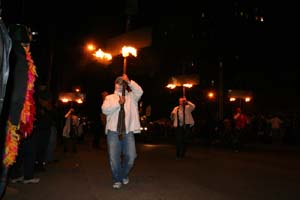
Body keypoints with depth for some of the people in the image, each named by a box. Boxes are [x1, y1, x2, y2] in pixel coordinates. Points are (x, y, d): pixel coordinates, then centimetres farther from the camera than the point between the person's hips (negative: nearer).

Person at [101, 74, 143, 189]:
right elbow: (104, 110, -3)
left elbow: (140, 91, -6)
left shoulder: (131, 96, 16)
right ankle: (117, 179, 21)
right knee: (114, 157, -2)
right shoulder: (110, 97, 15)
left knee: (131, 156, -2)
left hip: (128, 131, 1)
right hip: (113, 131, 0)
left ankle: (124, 175, 27)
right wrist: (118, 103, -11)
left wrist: (129, 81, -11)